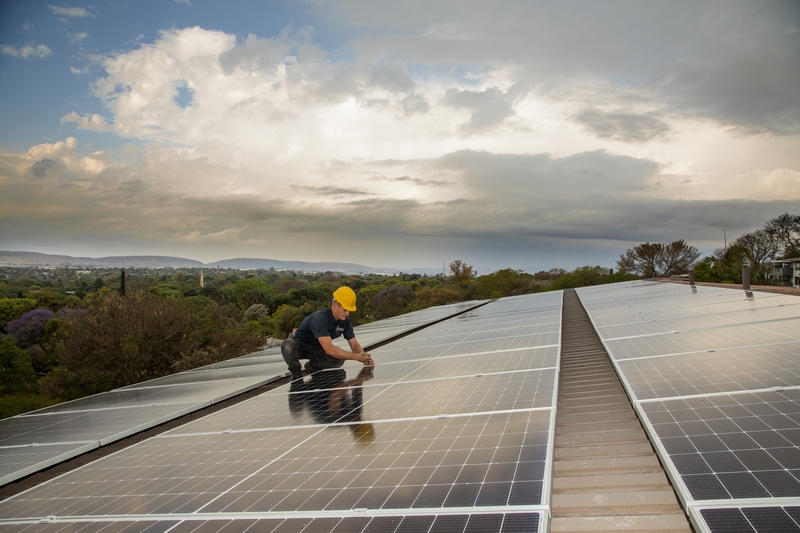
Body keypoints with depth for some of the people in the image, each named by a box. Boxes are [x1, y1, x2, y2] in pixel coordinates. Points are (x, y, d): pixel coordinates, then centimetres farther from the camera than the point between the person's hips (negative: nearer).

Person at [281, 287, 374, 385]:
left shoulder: (345, 321, -12)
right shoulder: (319, 318, -35)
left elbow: (354, 344, -4)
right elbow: (329, 349, -43)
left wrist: (363, 357, -27)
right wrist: (356, 356, -42)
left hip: (316, 348, 6)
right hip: (299, 345, -6)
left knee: (340, 359, -23)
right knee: (287, 346, -39)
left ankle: (312, 367, 8)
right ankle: (297, 376, -11)